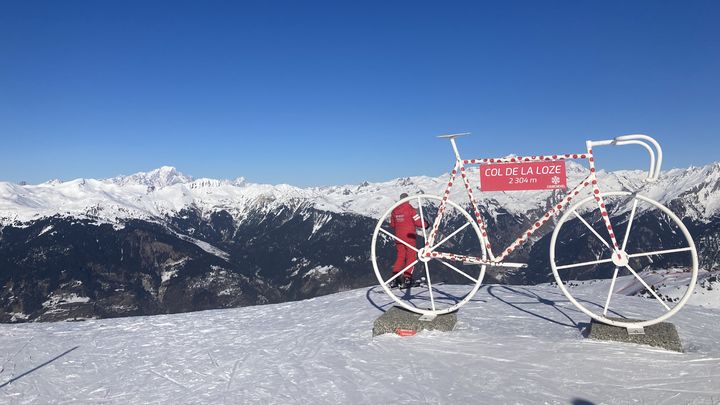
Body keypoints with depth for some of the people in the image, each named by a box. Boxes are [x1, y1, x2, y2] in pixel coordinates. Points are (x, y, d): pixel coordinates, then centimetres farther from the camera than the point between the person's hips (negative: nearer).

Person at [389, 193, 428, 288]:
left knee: (400, 257, 12)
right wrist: (426, 225, 9)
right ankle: (407, 278, -4)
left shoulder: (394, 210, 5)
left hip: (399, 237, 5)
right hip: (409, 237, -5)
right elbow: (418, 222, -9)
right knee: (411, 257, 3)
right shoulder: (410, 209, -10)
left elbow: (392, 225, 13)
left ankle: (394, 278, 3)